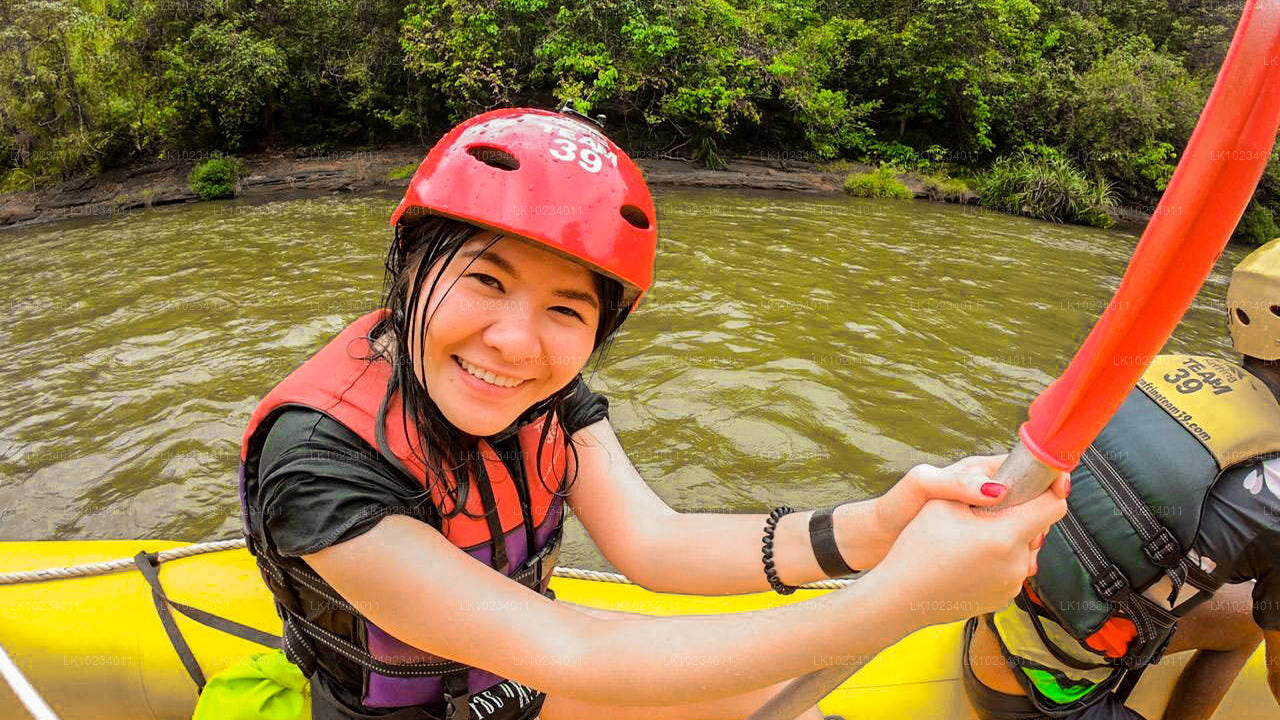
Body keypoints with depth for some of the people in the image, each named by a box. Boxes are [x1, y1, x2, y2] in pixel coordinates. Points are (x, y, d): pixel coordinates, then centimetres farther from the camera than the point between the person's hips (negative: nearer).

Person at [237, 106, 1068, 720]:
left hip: (520, 653, 5)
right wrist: (894, 603, -43)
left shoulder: (548, 387, -14)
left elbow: (649, 541, -23)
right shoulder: (320, 458, -33)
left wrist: (875, 528, -39)